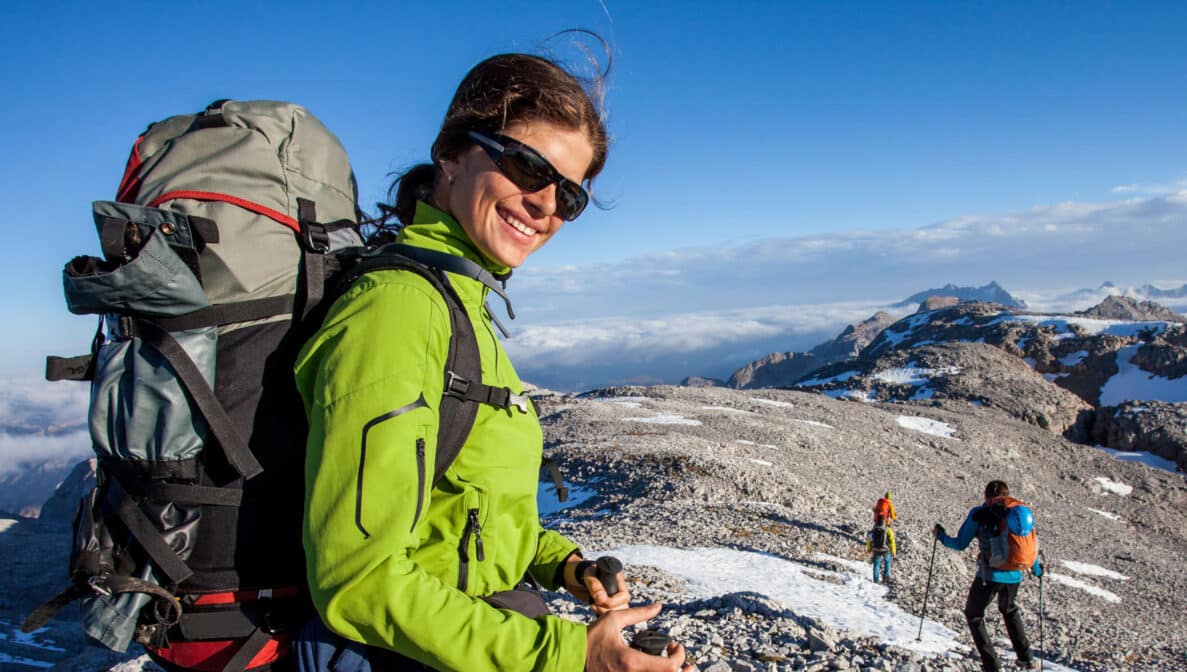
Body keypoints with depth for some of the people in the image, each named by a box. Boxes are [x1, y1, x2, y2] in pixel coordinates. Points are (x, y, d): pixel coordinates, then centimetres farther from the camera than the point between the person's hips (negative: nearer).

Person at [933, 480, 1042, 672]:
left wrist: (941, 536, 16)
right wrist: (1036, 569, 29)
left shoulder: (978, 514, -5)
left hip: (989, 575, -4)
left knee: (974, 615, 15)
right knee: (1010, 610, 33)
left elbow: (960, 544, -3)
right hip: (1014, 575, 4)